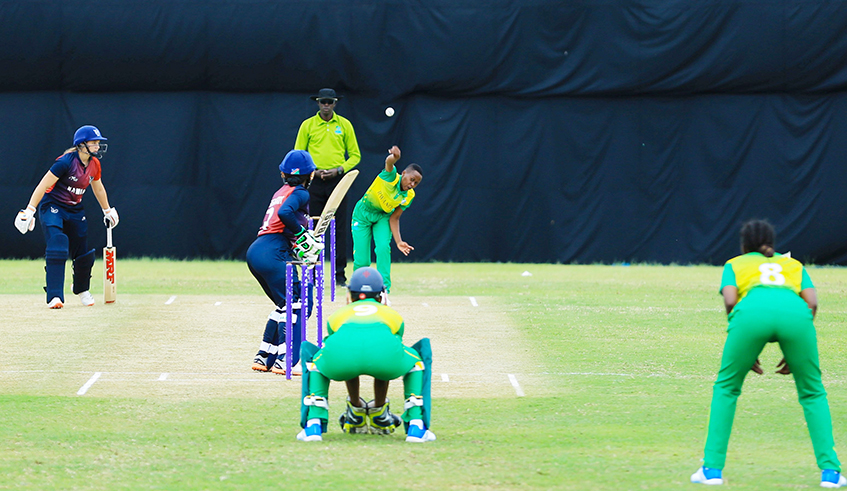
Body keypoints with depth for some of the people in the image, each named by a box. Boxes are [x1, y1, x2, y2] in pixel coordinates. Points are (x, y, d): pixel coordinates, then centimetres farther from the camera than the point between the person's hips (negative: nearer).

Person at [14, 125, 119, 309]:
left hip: (75, 210, 7)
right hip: (52, 207, -7)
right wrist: (30, 210, -30)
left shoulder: (94, 164, -1)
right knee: (57, 247, -24)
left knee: (84, 254, 8)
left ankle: (81, 289, 37)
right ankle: (55, 297, -26)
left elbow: (98, 189, 19)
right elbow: (43, 186, -24)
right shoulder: (66, 162, -23)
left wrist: (107, 211, 30)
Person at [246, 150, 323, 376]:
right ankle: (284, 361, -13)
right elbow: (285, 213, -23)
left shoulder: (281, 192, 22)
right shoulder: (300, 193, -4)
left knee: (284, 304, 21)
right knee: (295, 304, -5)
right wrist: (302, 235, -12)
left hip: (255, 251, 9)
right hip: (272, 253, -9)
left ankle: (263, 357, 21)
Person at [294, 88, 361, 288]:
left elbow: (355, 155, 9)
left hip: (337, 180, 0)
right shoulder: (307, 125, 5)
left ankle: (340, 275, 0)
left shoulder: (344, 125, 6)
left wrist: (339, 170, -7)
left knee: (340, 228, -3)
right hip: (314, 181, 0)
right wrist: (313, 171, -9)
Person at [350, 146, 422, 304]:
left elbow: (394, 218, -10)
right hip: (363, 214, -3)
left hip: (383, 217, 3)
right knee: (361, 260, -7)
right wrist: (394, 157, -74)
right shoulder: (391, 177, -26)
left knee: (383, 248, -25)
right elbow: (389, 162, -49)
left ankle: (384, 290, -22)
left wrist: (398, 241, -21)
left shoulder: (409, 196, -14)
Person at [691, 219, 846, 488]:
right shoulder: (793, 264, 38)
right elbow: (812, 302, 20)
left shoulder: (735, 264, 34)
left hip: (752, 310, -1)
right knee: (813, 393, 18)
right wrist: (795, 354, 24)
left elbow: (730, 300, 14)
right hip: (796, 312, 1)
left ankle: (712, 468, 11)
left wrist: (745, 352, 19)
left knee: (726, 387, 19)